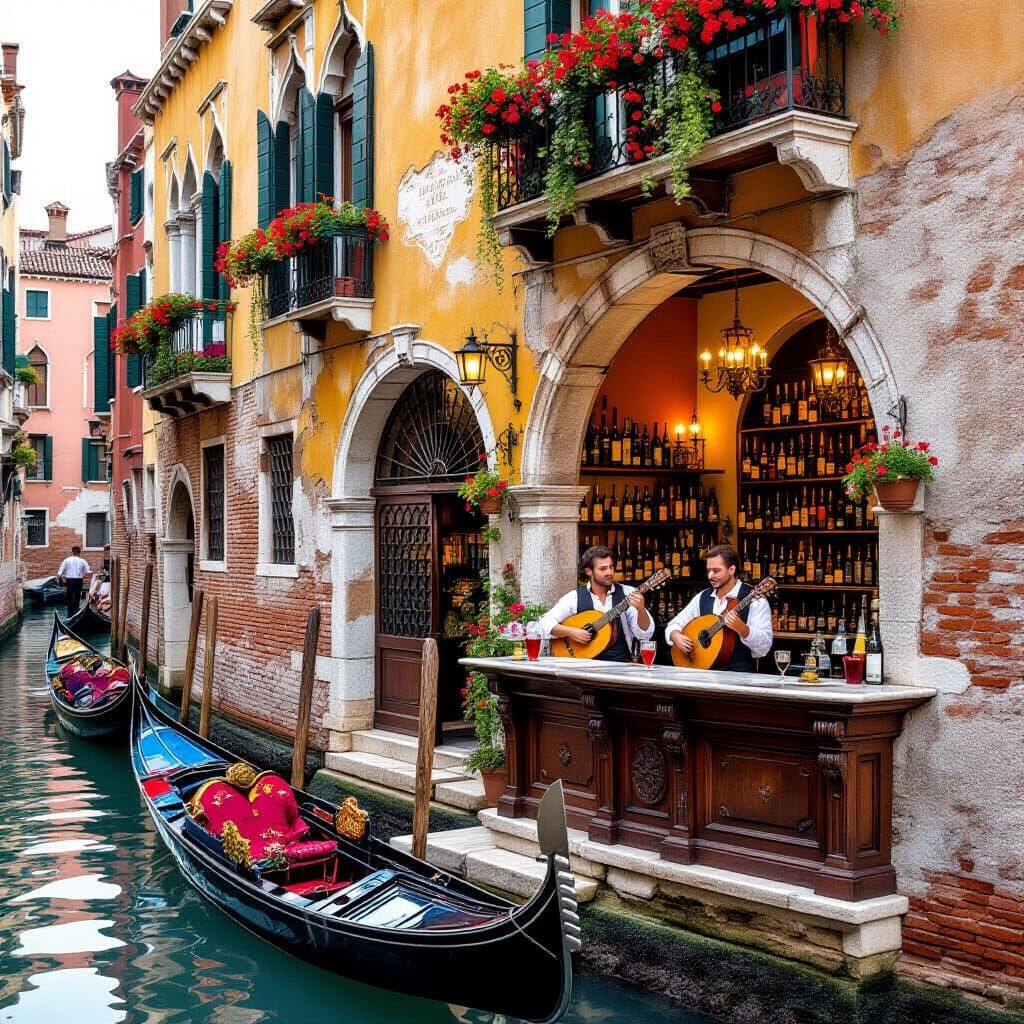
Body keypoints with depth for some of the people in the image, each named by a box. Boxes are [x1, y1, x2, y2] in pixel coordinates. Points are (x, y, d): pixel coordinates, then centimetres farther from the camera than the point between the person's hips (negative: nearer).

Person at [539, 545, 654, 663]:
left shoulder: (628, 594, 5)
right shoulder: (575, 597, 5)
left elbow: (645, 634, -1)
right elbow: (545, 623, 2)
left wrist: (641, 610, -20)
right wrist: (570, 632, -13)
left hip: (621, 663, 0)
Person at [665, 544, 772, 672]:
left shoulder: (753, 599, -6)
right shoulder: (703, 597, 12)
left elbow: (764, 647, -14)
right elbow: (674, 624, 16)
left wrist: (741, 628, -30)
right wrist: (677, 637, -6)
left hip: (738, 673, -4)